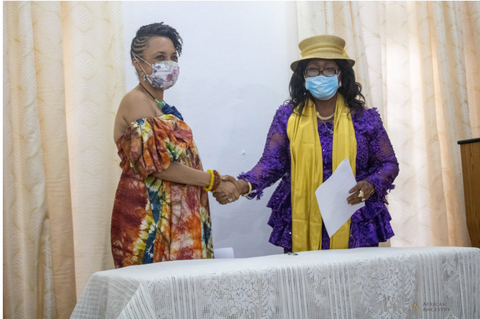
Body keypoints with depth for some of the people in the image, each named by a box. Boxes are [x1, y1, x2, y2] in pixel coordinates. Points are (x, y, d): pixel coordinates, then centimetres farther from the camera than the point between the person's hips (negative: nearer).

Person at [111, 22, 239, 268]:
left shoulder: (162, 107, 19)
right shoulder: (135, 101, -8)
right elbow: (157, 164, -17)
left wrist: (219, 184, 7)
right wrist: (214, 181, -10)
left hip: (174, 217, 9)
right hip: (149, 217, -9)